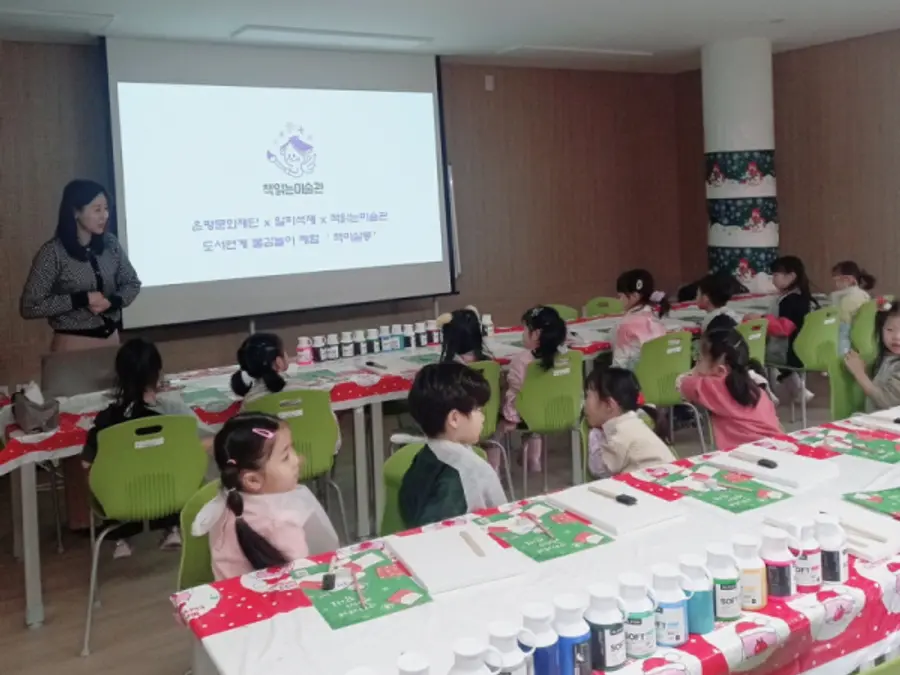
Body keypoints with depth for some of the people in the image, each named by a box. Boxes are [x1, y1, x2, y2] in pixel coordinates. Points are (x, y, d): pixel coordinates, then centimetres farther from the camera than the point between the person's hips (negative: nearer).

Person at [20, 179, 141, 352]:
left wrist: (112, 302, -12)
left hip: (111, 337, 4)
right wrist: (82, 299, -19)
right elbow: (29, 307, -14)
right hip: (73, 343, -4)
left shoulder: (110, 243, -2)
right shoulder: (53, 252, -14)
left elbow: (132, 283, 8)